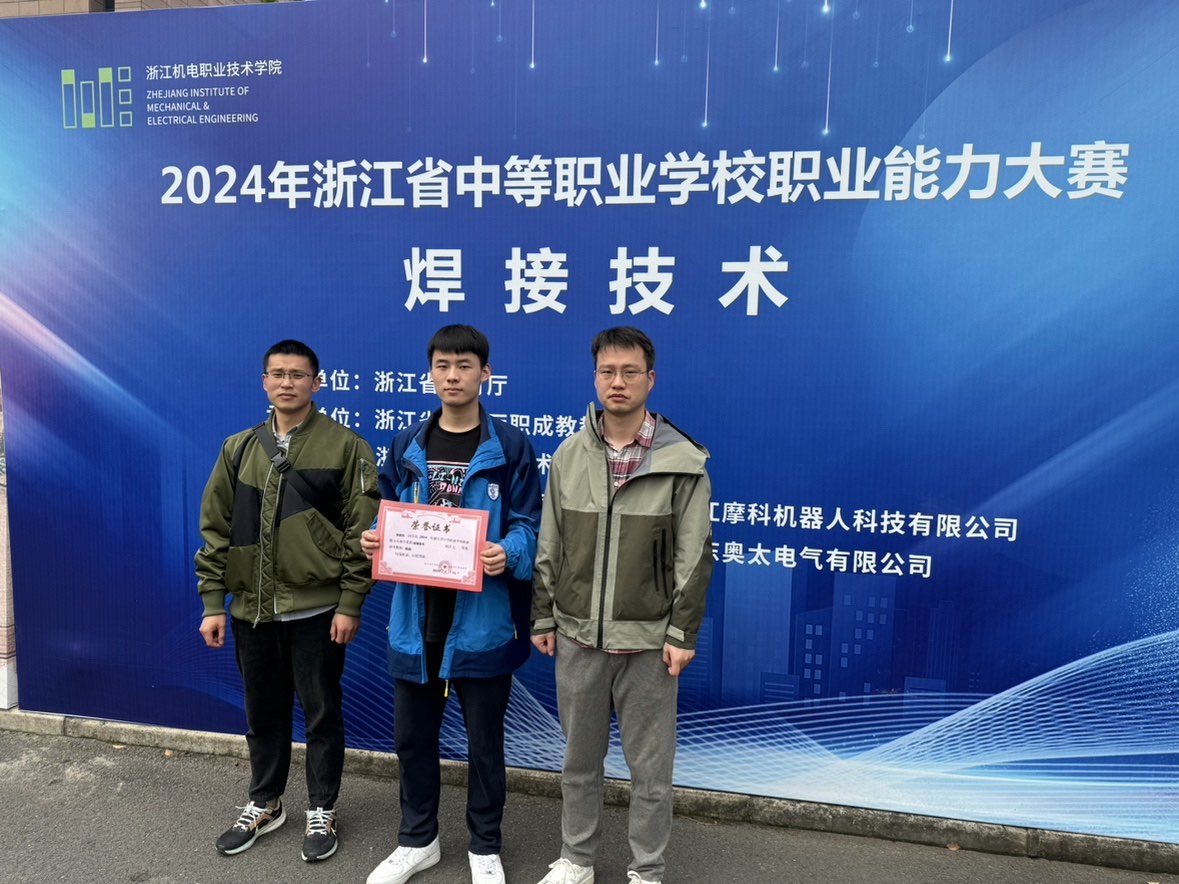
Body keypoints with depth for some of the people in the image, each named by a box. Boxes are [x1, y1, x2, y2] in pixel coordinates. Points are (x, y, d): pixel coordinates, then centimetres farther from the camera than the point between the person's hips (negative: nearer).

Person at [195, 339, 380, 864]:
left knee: (322, 713, 9)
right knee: (263, 713, 18)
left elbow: (362, 531, -9)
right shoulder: (238, 449, 7)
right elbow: (216, 529, 8)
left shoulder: (345, 447, -7)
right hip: (252, 609, 4)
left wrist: (350, 604, -12)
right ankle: (264, 804, 37)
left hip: (317, 609, -4)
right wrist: (212, 602, 4)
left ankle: (322, 811, 28)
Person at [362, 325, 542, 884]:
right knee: (411, 734, 16)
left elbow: (526, 526, -6)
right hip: (417, 616, 4)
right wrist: (374, 541, -10)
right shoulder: (406, 447, 7)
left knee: (484, 739, 11)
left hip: (482, 617, -4)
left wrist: (507, 554, -26)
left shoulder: (510, 448, -5)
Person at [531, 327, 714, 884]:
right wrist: (542, 618, 6)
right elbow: (549, 546, 8)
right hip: (577, 635, 3)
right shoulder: (568, 456, 4)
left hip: (648, 641, -3)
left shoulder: (683, 462, -7)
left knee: (650, 767, 10)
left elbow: (694, 556, -6)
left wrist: (682, 633, -8)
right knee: (579, 760, 17)